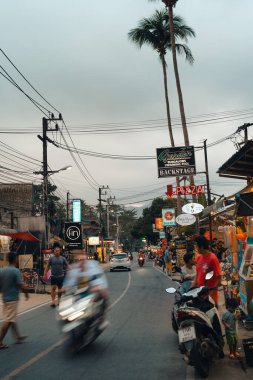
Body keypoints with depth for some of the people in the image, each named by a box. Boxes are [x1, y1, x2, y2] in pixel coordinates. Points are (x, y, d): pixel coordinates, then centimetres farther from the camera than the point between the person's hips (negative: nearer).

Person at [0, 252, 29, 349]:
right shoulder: (16, 271, -17)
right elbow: (21, 285, -17)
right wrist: (26, 293, -1)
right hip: (13, 298, -7)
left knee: (11, 318, 17)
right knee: (8, 320, -3)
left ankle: (18, 337, 28)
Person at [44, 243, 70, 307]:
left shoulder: (63, 258, 2)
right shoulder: (51, 258, -1)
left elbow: (67, 266, 7)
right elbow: (47, 267, 3)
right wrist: (45, 274, -2)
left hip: (61, 276, 2)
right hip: (53, 276, -1)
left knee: (60, 289, 9)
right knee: (53, 288, -11)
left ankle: (59, 300, 26)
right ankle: (53, 301, -7)